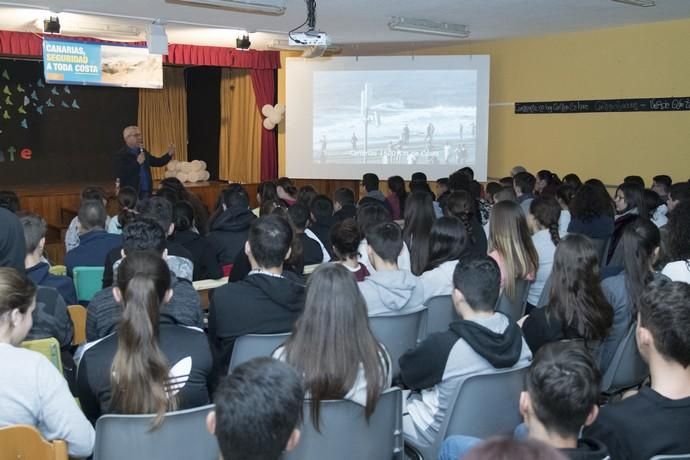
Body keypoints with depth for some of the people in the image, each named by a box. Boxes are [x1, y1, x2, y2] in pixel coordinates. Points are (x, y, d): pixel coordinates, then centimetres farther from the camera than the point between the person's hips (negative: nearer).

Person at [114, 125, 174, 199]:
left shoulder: (143, 152, 13)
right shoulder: (121, 155, -9)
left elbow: (158, 162, 20)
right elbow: (120, 175, -22)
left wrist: (169, 155, 2)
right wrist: (137, 162, -24)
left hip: (146, 193, 7)